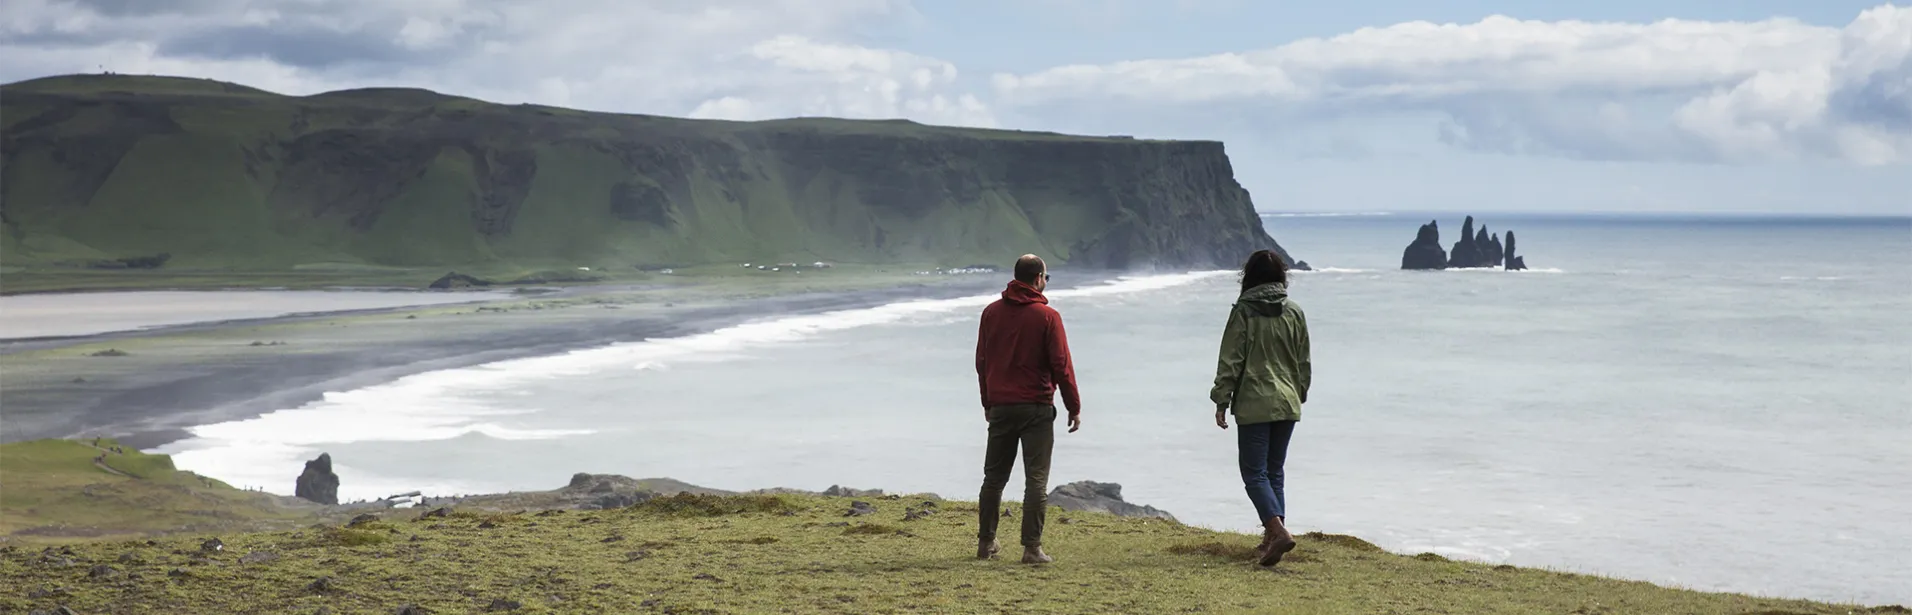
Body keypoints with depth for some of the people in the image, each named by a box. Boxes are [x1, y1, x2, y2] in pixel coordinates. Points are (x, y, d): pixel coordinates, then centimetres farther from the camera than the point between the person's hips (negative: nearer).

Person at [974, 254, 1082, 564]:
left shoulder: (991, 312, 6)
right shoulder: (1047, 317, -9)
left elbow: (981, 361, 11)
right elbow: (1061, 366, -9)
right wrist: (1074, 408, -1)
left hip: (1000, 407, 4)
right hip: (1036, 408, -4)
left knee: (994, 476, 14)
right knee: (1036, 479, -1)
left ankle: (985, 543, 18)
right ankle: (1032, 548, -4)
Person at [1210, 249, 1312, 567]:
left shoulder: (1244, 311, -8)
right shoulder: (1295, 312, 5)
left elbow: (1230, 361, -8)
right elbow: (1304, 363, 11)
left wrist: (1221, 401, -1)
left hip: (1254, 405, -5)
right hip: (1287, 404, 5)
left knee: (1255, 473, -3)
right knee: (1274, 472, 14)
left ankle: (1278, 531, -21)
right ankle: (1271, 537, 13)